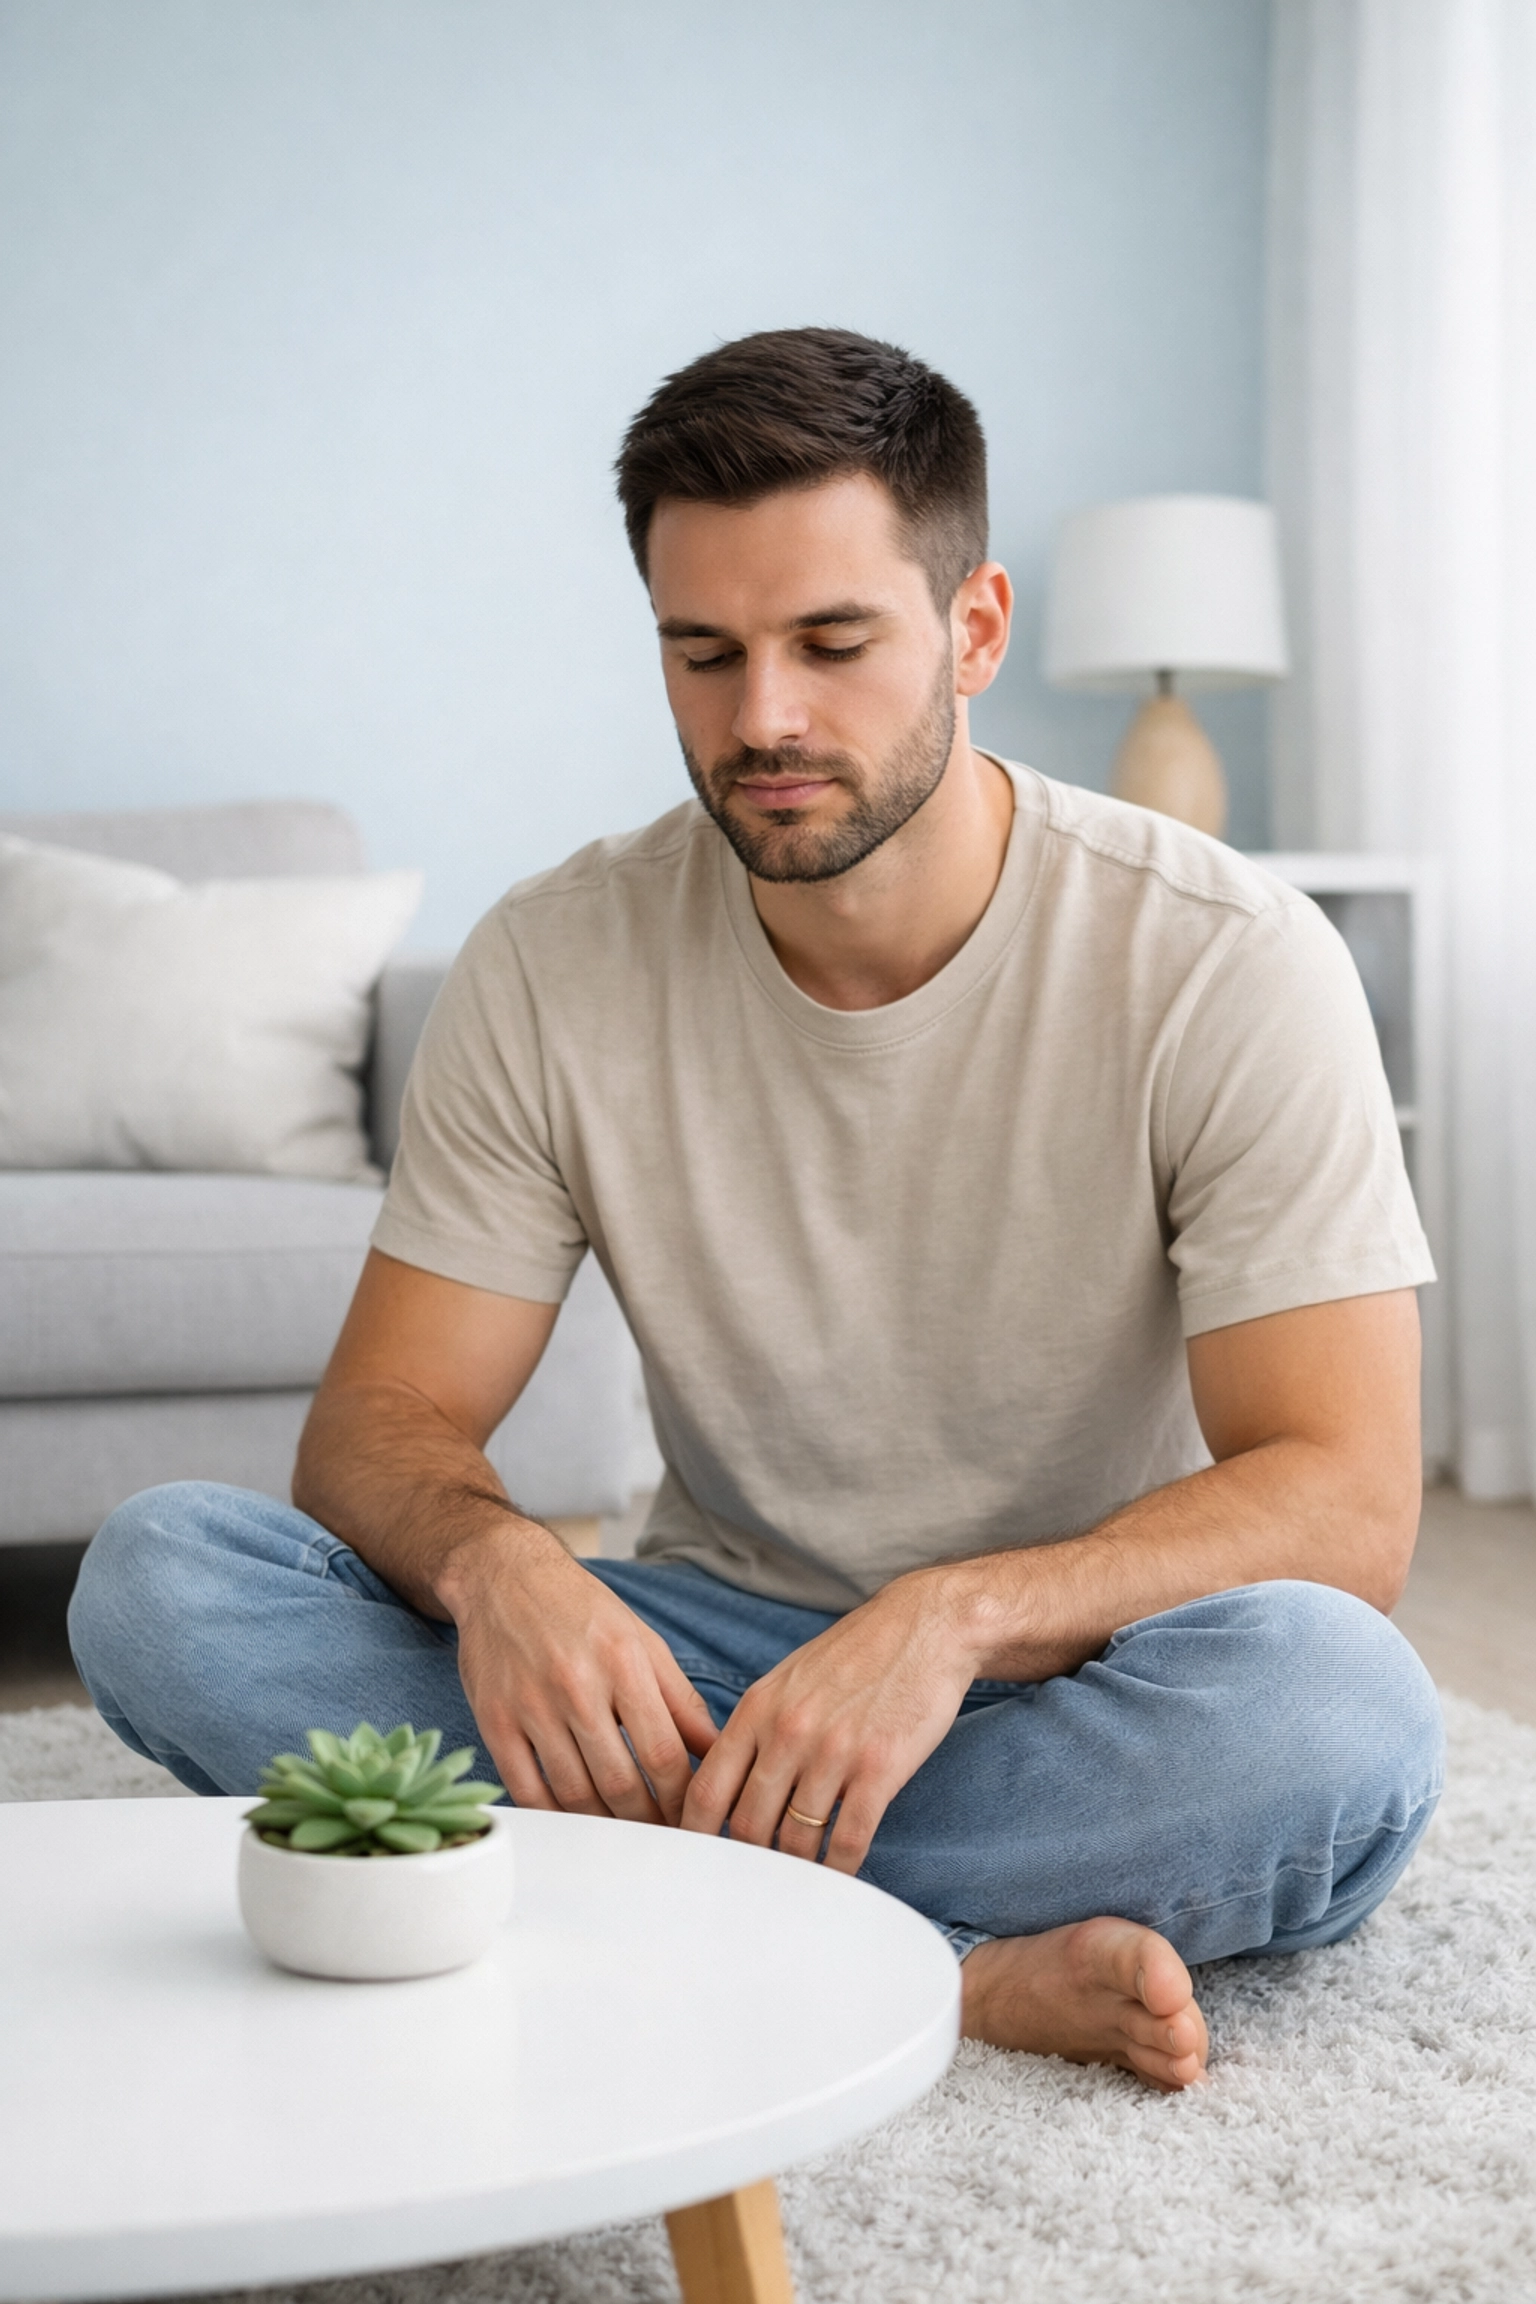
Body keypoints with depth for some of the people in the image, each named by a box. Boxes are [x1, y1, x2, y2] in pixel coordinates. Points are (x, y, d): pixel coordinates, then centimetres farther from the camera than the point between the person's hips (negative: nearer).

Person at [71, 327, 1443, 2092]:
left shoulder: (1225, 965, -13)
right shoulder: (552, 970, -5)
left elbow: (1345, 1498, -18)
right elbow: (380, 1419, -4)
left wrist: (957, 1615, -36)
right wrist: (490, 1557, -29)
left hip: (1075, 1678, -2)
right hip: (707, 1663, 3)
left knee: (1341, 1712, -36)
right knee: (157, 1577, -20)